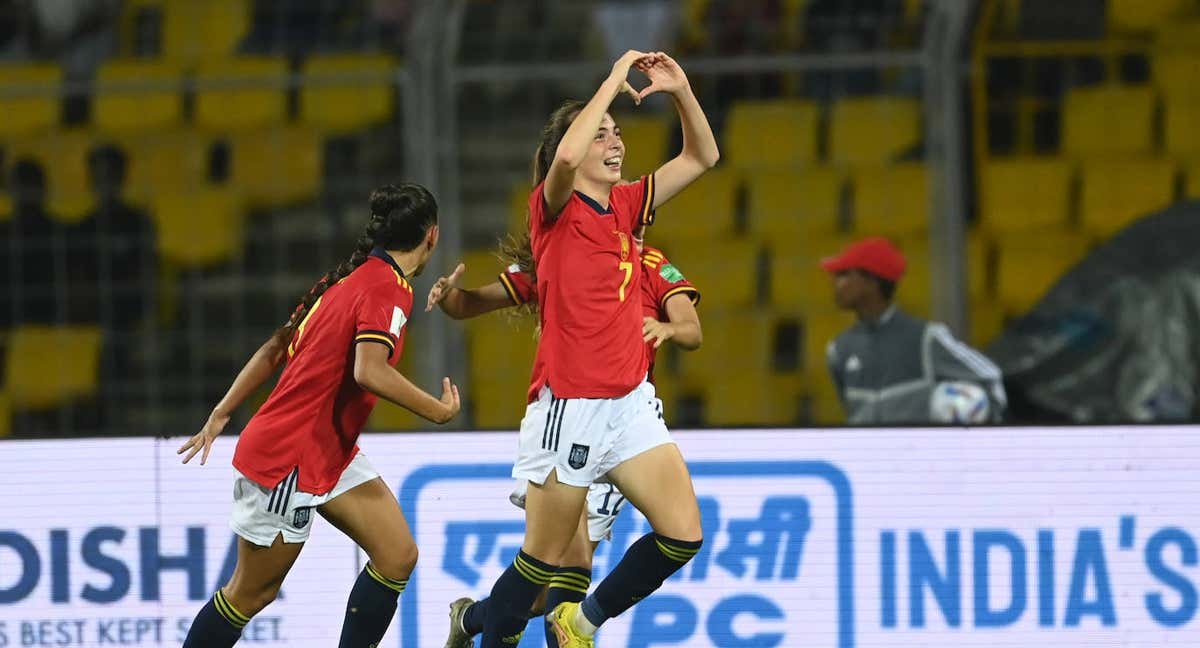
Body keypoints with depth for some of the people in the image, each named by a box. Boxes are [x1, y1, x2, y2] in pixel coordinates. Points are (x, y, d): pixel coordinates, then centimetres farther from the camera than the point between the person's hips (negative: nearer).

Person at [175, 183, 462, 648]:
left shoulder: (346, 278, 10)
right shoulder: (388, 287, -17)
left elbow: (275, 349, 14)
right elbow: (369, 371, -33)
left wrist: (221, 415, 18)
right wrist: (438, 410, -21)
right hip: (286, 461, -9)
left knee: (397, 556, 1)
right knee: (251, 595, 2)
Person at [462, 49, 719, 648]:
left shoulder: (623, 206, 11)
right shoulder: (554, 209, -8)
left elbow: (700, 157, 18)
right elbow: (566, 157, -31)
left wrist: (681, 91, 2)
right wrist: (615, 79, -22)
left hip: (630, 403, 6)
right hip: (569, 406, -6)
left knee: (682, 535, -4)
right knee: (544, 559, 0)